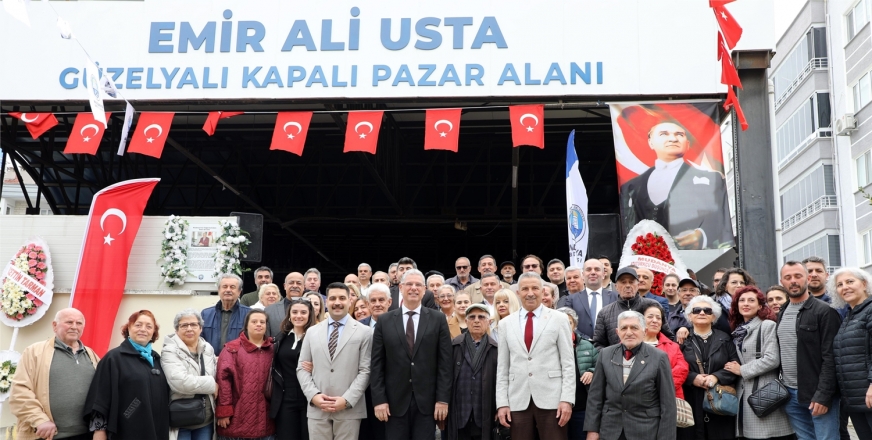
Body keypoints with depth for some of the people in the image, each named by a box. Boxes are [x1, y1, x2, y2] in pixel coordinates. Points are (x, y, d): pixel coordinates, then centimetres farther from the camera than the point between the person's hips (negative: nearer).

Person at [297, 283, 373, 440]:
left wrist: (347, 400, -12)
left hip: (349, 410, -2)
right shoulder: (312, 332, 11)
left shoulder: (364, 332, 2)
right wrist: (313, 395, -6)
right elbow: (302, 368, 9)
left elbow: (365, 371, -3)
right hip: (317, 409, 2)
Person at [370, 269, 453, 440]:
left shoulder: (437, 320, 3)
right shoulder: (385, 321, 5)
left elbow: (445, 362, 0)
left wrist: (443, 399, -5)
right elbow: (377, 364, 2)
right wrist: (379, 400, -5)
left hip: (427, 400, 0)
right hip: (395, 401, 1)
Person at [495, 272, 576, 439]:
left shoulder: (558, 319, 2)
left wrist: (567, 399, -8)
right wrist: (502, 402, 2)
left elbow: (568, 363, -1)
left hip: (552, 399, -2)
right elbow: (502, 367, 9)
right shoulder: (506, 324, 9)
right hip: (518, 401, 2)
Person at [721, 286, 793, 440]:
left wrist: (742, 370, -8)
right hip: (744, 393, 7)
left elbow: (772, 359, -14)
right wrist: (735, 368, 4)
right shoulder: (739, 330, 17)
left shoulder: (768, 325, -4)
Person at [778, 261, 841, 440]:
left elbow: (830, 358, -12)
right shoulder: (781, 314, 15)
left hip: (818, 394, -6)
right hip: (790, 394, 6)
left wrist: (823, 395, -18)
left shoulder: (824, 311, -6)